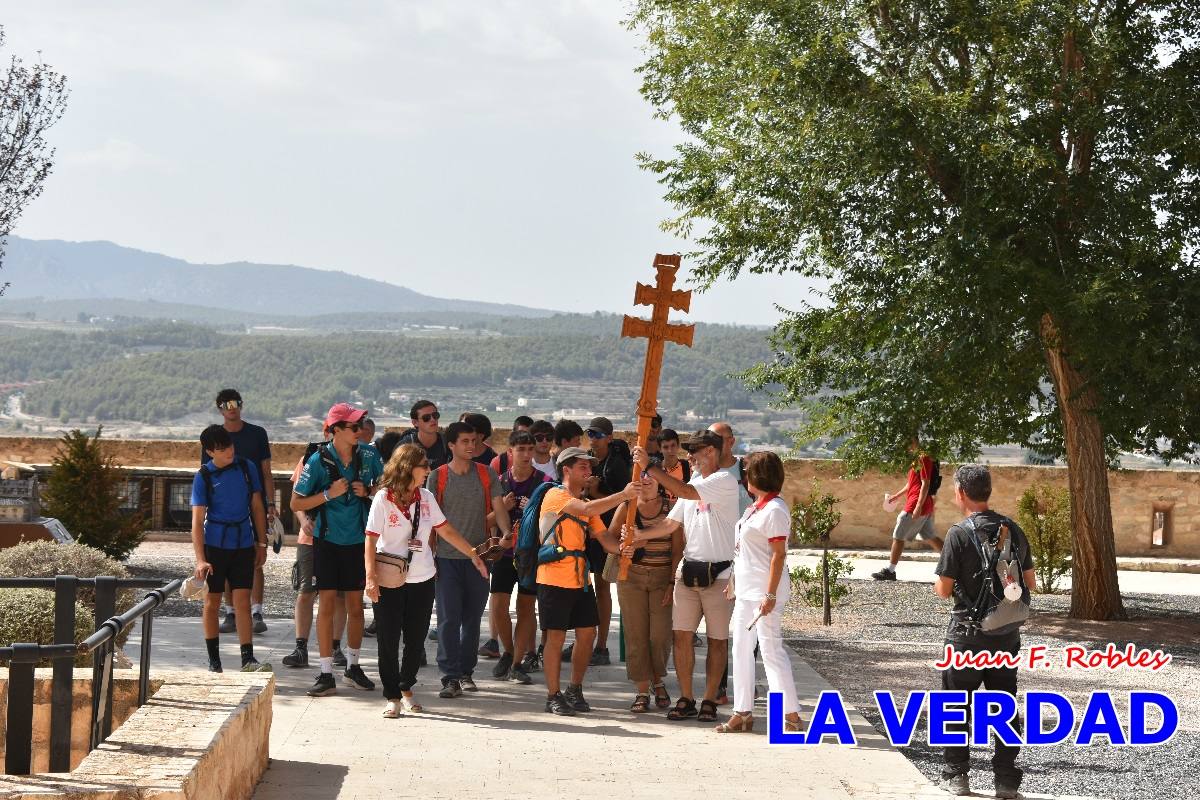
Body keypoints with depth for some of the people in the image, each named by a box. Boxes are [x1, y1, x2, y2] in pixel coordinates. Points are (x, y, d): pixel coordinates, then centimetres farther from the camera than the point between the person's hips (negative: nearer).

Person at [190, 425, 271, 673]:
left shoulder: (246, 468, 1)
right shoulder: (204, 477, -6)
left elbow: (257, 507, 10)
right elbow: (197, 520, -10)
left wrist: (262, 543, 9)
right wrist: (200, 560, -18)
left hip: (243, 543, 1)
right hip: (215, 543, -1)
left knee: (242, 601, -5)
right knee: (212, 601, 6)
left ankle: (248, 659, -8)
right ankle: (214, 661, 15)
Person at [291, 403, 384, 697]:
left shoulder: (368, 455, -3)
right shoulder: (319, 460, -11)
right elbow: (296, 503, -7)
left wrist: (367, 491, -6)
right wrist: (329, 494, -19)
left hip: (358, 540, 3)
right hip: (327, 540, -3)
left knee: (355, 604, 10)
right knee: (327, 603, -4)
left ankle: (353, 667, 24)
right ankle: (326, 674, -1)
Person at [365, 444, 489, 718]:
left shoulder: (426, 497, 5)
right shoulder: (383, 498, -8)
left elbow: (446, 531, 12)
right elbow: (371, 540, -10)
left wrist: (474, 556, 12)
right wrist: (371, 577, -17)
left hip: (421, 581, 4)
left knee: (416, 639, 8)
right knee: (389, 641, 0)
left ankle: (406, 688, 26)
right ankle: (392, 697, 9)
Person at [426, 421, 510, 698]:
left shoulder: (487, 474, 6)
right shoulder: (438, 477, 1)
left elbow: (498, 508, 0)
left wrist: (506, 533, -20)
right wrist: (428, 556, 0)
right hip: (447, 557, -2)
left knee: (472, 617, 9)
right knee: (448, 618, -6)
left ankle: (466, 672, 20)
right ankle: (450, 677, -4)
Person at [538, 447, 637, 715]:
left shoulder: (587, 502, 16)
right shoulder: (556, 496, -11)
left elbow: (602, 535, 7)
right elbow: (588, 509, -27)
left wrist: (619, 548, -15)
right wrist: (624, 495, -27)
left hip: (580, 579, 8)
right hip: (554, 578, -8)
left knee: (587, 633, 7)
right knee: (556, 636, -2)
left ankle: (574, 690, 22)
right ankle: (554, 696, 7)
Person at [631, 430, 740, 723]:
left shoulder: (725, 481, -9)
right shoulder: (694, 484, 17)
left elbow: (684, 492, -22)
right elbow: (670, 524, 15)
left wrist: (649, 467, -19)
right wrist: (637, 535, 1)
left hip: (718, 574, -7)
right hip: (689, 569, 7)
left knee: (717, 639, 3)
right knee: (682, 634, 2)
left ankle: (709, 701, 9)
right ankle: (686, 699, 9)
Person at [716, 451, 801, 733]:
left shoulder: (774, 510, -15)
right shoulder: (756, 507, 14)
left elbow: (779, 555, -18)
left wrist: (770, 595, -22)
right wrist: (734, 583, 19)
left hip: (764, 592, -10)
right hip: (746, 590, 10)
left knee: (771, 649, -8)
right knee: (741, 650, 11)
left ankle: (791, 714, -4)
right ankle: (743, 712, 17)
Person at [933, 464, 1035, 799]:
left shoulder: (959, 533, -14)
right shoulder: (1013, 530, 2)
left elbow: (944, 590, -12)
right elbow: (1030, 583, 9)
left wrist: (939, 583, 10)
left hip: (968, 633, -4)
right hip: (1007, 633, 4)